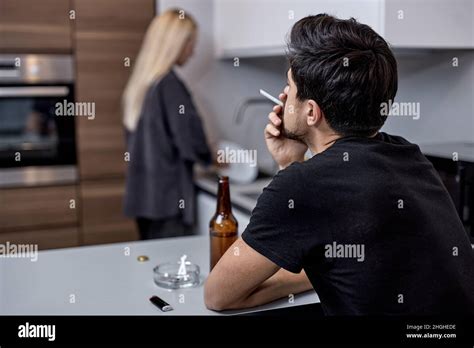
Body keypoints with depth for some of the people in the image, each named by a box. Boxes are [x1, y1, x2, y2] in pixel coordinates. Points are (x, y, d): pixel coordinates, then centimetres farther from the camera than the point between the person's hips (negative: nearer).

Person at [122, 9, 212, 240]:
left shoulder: (140, 82, 9)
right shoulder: (169, 85, -15)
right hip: (167, 195, -8)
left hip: (141, 193, 8)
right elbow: (190, 138, -16)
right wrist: (211, 158, 5)